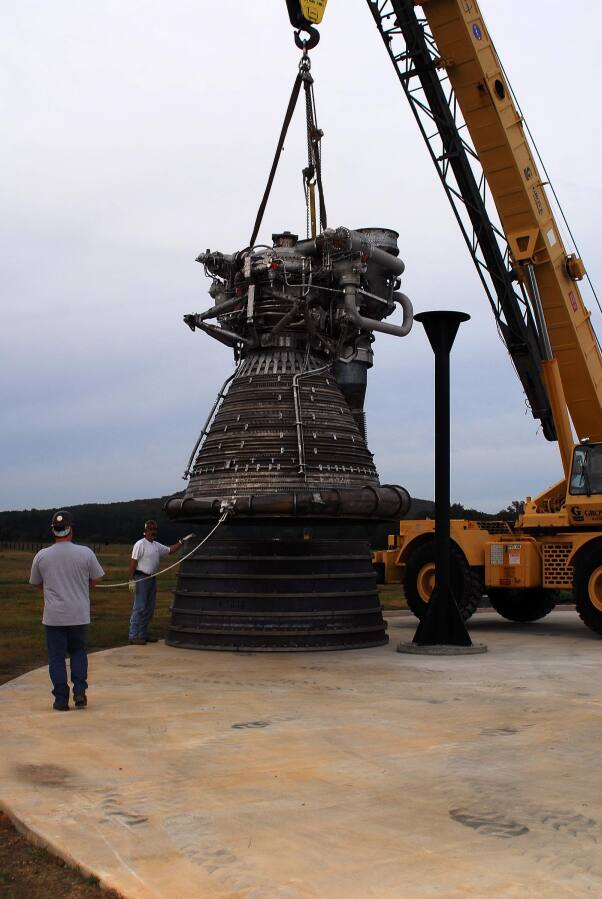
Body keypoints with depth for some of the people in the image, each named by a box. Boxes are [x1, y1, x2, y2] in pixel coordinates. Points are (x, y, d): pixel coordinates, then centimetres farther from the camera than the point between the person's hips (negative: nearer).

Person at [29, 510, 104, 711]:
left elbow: (36, 583, 10)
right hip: (79, 614, 0)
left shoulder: (42, 555, -4)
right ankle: (79, 691, 7)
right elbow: (96, 578, 4)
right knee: (78, 651, 18)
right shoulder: (85, 553, -7)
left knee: (56, 657, 8)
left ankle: (61, 699, 8)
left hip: (53, 616, 0)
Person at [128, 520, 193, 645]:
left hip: (152, 579, 9)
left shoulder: (157, 545, 14)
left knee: (149, 609, 12)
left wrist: (183, 541, 13)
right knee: (139, 608, -8)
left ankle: (143, 634, 20)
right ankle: (133, 636, -5)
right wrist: (131, 580, -19)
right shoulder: (140, 544, -10)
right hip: (141, 578, -9)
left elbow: (170, 550, 22)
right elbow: (133, 562, -14)